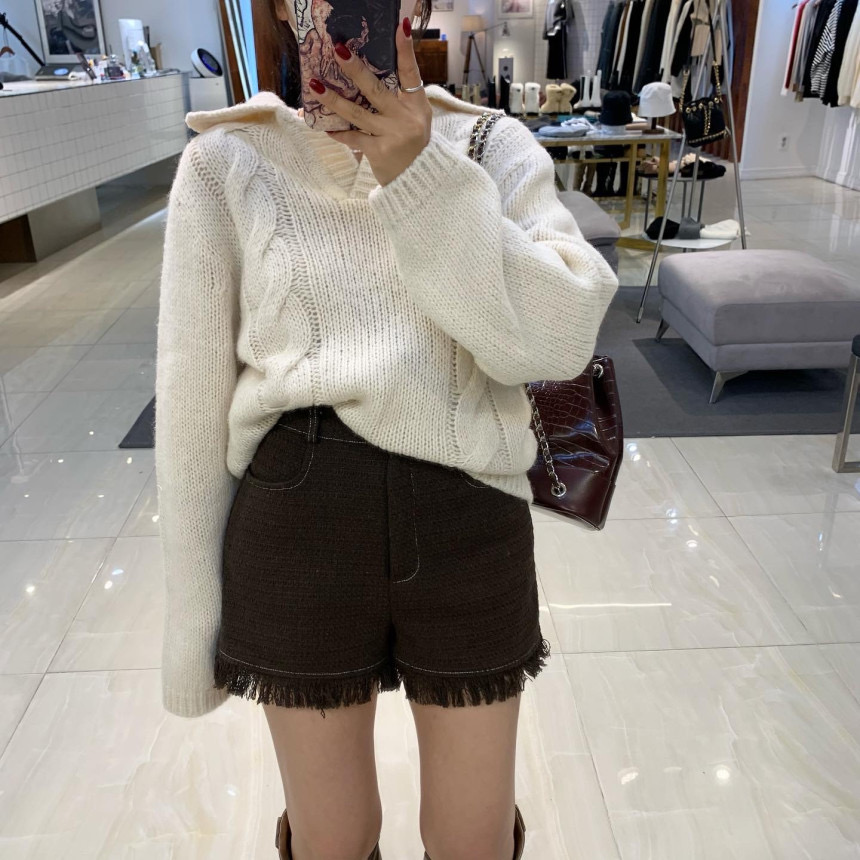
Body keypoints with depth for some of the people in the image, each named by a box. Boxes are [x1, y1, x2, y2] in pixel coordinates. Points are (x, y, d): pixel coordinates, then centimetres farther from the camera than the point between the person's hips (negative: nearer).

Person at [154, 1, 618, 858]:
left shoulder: (496, 148, 2)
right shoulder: (228, 160, -1)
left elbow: (557, 339, -13)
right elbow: (193, 397, 0)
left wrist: (423, 177, -20)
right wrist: (194, 611, 3)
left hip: (469, 522, 1)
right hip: (298, 525, 0)